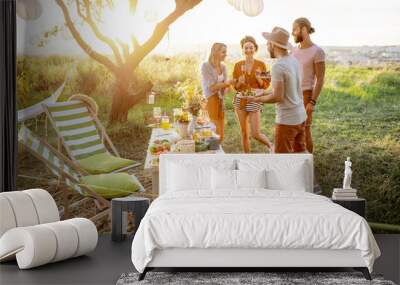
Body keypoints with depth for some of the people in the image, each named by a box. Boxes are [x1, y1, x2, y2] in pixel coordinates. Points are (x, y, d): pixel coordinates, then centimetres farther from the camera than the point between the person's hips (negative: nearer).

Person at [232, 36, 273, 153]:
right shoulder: (238, 65, 3)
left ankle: (270, 145, 23)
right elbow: (235, 86, 9)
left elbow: (265, 85, 1)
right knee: (244, 133, 8)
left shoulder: (261, 64, -2)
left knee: (256, 134, -6)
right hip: (240, 100, 3)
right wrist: (239, 82, -13)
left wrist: (258, 78, -17)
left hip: (255, 101, -2)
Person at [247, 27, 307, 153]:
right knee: (300, 152, 16)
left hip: (287, 119, -8)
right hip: (300, 115, 8)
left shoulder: (278, 66, -20)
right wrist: (265, 94, 17)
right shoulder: (294, 60, 7)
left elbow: (278, 97, -22)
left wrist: (258, 99, -7)